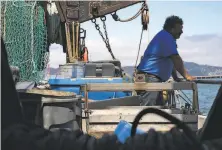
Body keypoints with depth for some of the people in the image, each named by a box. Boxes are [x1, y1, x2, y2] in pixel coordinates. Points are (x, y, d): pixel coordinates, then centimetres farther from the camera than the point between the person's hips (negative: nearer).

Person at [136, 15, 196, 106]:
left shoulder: (166, 37, 22)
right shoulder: (166, 38, -12)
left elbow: (171, 61, 24)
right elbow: (176, 59, -17)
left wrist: (176, 78, 21)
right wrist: (186, 76, -12)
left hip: (154, 78, 12)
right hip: (149, 77, -12)